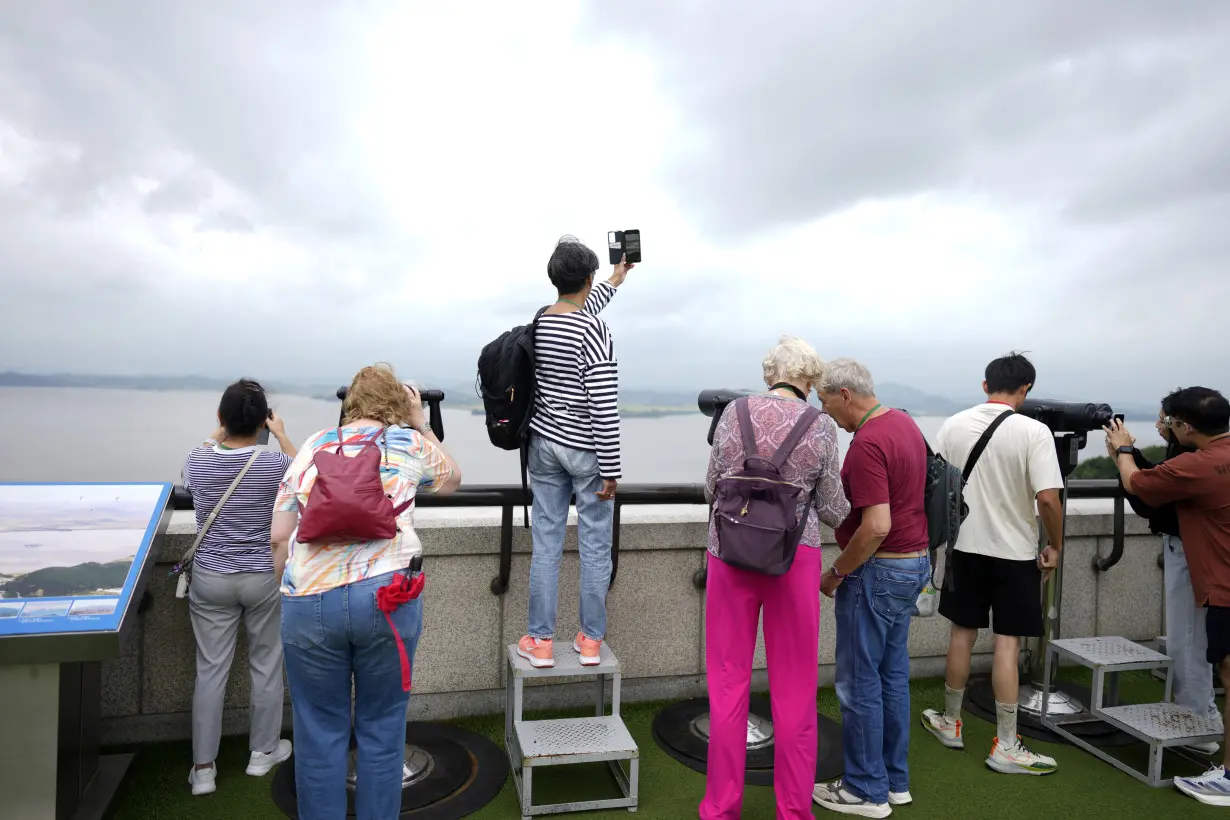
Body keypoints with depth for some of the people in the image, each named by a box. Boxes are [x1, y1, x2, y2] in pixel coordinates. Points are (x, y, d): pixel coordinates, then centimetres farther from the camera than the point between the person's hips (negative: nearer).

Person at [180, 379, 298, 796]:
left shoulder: (198, 460, -8)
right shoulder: (276, 463, -15)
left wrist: (218, 435, 25)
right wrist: (282, 435, 15)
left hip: (210, 579, 2)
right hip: (265, 578, -2)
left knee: (210, 671, 10)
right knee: (267, 666, 14)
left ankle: (203, 768, 17)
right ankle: (263, 751, 29)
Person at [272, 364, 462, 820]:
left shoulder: (313, 446, 15)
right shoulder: (408, 441, 10)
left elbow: (279, 535, 13)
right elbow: (451, 480, 30)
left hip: (308, 600, 2)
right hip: (386, 595, -1)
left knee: (319, 732, 13)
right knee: (382, 727, 13)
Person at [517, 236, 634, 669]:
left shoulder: (539, 323, 4)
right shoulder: (594, 332, -16)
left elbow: (581, 308, 27)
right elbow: (604, 407, -19)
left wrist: (616, 280, 43)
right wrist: (610, 470, -14)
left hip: (545, 444, 6)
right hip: (586, 451, -5)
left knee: (546, 543, 9)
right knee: (595, 547, 7)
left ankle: (541, 641, 17)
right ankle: (591, 640, 18)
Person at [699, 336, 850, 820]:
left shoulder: (735, 413, -2)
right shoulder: (821, 427, -4)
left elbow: (712, 488, 5)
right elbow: (832, 511, 2)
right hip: (795, 557, -1)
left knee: (728, 681, 11)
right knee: (794, 688, 12)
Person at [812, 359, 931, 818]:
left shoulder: (867, 444, -22)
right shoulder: (905, 423, 8)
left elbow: (877, 526, -28)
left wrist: (836, 571, -16)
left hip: (877, 571, -10)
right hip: (915, 562, 10)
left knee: (859, 680, 3)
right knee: (892, 674, 17)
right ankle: (895, 780, 29)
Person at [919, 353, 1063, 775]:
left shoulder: (954, 425, -2)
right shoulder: (1034, 431, -13)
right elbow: (1048, 499, -18)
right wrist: (1055, 546, -3)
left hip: (965, 547, 3)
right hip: (1014, 552, -3)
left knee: (961, 636, 15)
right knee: (1007, 644, 4)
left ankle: (950, 724, 29)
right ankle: (1005, 747, 13)